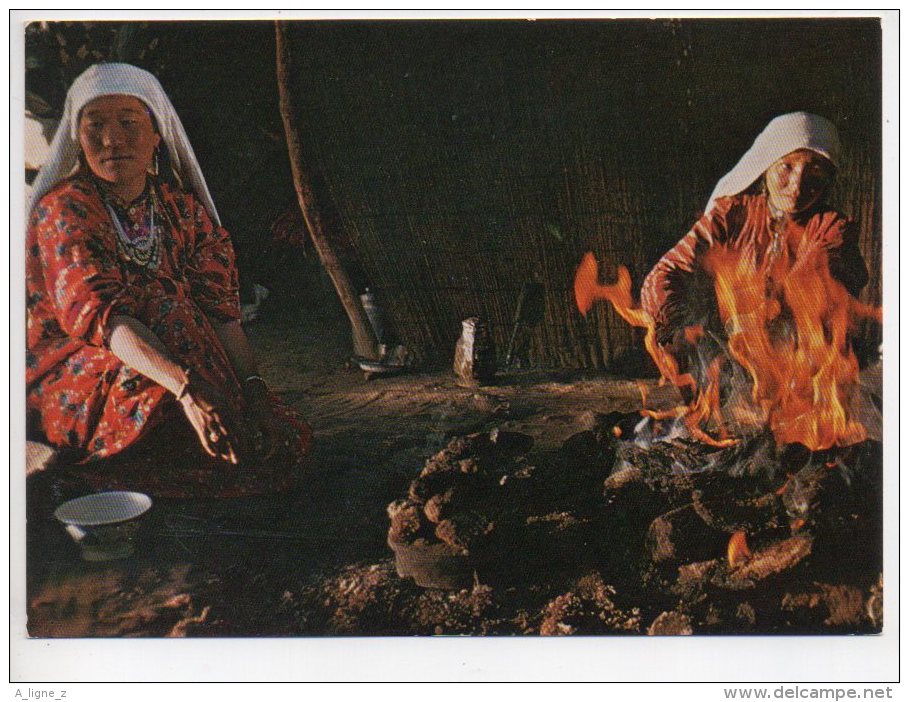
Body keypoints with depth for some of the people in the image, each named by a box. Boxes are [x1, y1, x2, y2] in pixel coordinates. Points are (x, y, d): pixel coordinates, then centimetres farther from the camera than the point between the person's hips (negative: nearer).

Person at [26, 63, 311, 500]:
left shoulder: (183, 206, 4)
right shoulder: (62, 209, -12)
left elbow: (220, 308, -3)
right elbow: (100, 314, -27)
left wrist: (255, 390, -19)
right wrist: (186, 388, -42)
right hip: (71, 378, -4)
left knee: (284, 440, -19)